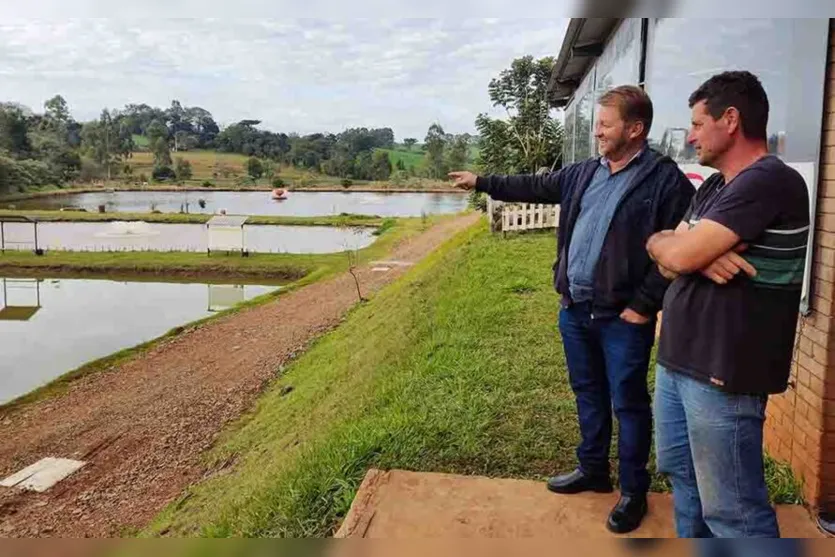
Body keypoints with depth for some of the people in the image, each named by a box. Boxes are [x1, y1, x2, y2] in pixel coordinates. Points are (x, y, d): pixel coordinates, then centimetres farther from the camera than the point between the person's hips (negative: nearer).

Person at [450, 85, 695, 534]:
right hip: (574, 310, 7)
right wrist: (482, 182, 20)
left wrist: (644, 306, -17)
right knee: (587, 393, 19)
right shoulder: (584, 173, 10)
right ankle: (592, 470, 37)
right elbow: (536, 187, 20)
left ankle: (633, 491, 23)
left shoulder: (664, 180, -12)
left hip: (622, 317, -7)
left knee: (627, 403, 5)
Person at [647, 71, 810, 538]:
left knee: (731, 509, 1)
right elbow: (671, 260, 7)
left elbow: (675, 253, -23)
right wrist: (700, 254, -15)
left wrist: (661, 241, -1)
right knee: (682, 473, 21)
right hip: (677, 361, 10)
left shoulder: (769, 182, -17)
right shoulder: (714, 187, 14)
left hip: (721, 374, -9)